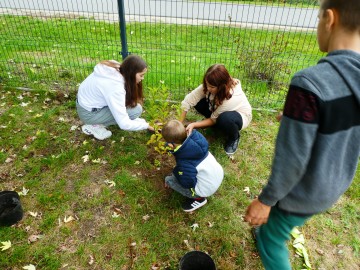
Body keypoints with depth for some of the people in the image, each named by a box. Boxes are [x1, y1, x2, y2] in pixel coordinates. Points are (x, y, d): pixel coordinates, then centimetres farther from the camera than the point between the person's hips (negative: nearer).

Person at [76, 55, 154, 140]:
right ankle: (94, 126, -6)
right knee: (136, 110, -18)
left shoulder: (117, 69, -10)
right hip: (88, 113, -8)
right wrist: (146, 125, -18)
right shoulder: (115, 88, -33)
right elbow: (124, 124, -31)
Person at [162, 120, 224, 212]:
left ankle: (198, 198, 5)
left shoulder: (184, 163, -31)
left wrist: (175, 172, -4)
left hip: (207, 190, -7)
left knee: (168, 180, -1)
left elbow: (187, 183, -21)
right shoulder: (196, 139, -14)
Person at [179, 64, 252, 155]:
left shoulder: (231, 98, -39)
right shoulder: (208, 85, -26)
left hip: (239, 115, -5)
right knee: (197, 101, -18)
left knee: (225, 119, -41)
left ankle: (233, 138, -6)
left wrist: (193, 125, -33)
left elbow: (214, 119, -27)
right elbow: (188, 100, -25)